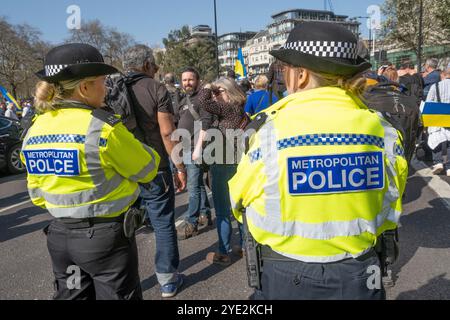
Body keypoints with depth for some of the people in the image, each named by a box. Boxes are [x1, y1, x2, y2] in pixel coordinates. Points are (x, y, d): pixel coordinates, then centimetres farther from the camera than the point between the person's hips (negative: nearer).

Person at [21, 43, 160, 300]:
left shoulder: (34, 131, 1)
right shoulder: (102, 127, -20)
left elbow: (37, 193, 10)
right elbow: (147, 170, -10)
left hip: (59, 235, 7)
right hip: (106, 235, -6)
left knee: (72, 296, 23)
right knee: (117, 295, 12)